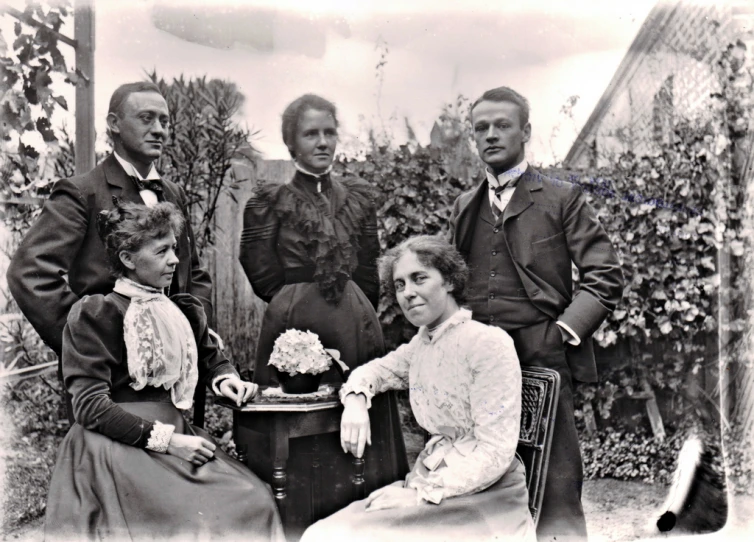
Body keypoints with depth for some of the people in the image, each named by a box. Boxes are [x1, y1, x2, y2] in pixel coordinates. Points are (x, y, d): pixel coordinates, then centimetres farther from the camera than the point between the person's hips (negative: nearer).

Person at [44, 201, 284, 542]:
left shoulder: (185, 312, 13)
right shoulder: (93, 314, -5)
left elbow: (212, 358, 33)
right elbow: (90, 406, -11)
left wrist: (225, 379, 8)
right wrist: (166, 440, -16)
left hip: (177, 440, 6)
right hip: (118, 448, -6)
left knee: (256, 500, -17)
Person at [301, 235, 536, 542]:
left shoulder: (489, 343, -14)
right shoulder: (422, 342, 8)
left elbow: (495, 451, -17)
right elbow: (377, 369, 24)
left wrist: (420, 492, -18)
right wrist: (356, 399, 1)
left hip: (484, 493, -6)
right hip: (427, 480, 6)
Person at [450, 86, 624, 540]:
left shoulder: (563, 199, 4)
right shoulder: (464, 208, 17)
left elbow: (606, 276, 0)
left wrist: (564, 330, -9)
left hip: (543, 361, -4)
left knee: (555, 495, -2)